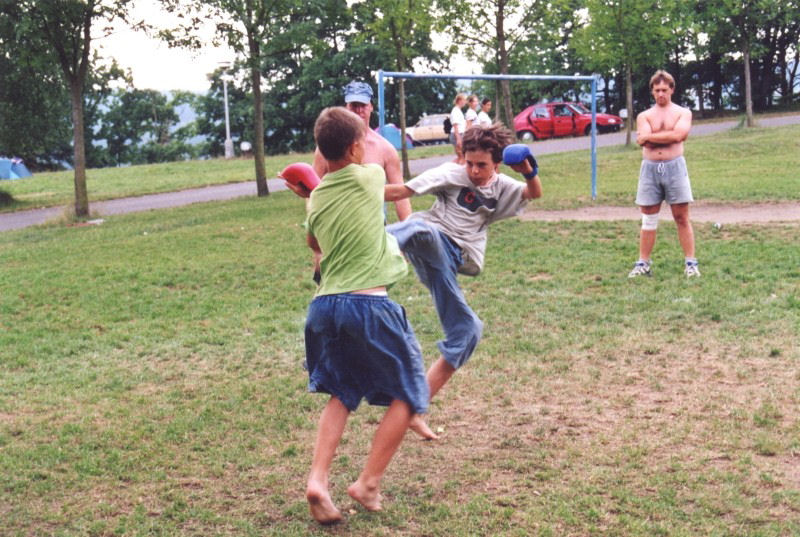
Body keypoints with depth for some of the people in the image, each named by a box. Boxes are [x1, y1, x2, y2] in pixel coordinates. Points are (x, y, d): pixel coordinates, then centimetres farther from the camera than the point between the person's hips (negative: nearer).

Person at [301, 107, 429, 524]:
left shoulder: (315, 198, 10)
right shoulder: (370, 178, -2)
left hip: (324, 305, 5)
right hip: (368, 305, -5)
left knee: (342, 396, 22)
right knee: (406, 395, 12)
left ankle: (317, 480, 6)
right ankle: (368, 484, 8)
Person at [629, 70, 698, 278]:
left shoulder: (682, 113, 6)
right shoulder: (644, 116, 10)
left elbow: (678, 135, -14)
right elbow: (644, 140, -8)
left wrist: (650, 136, -7)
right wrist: (670, 135, -10)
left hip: (674, 167, -2)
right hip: (650, 168, 2)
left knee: (682, 218, 1)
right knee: (648, 219, 6)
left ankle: (690, 263, 4)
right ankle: (643, 263, 12)